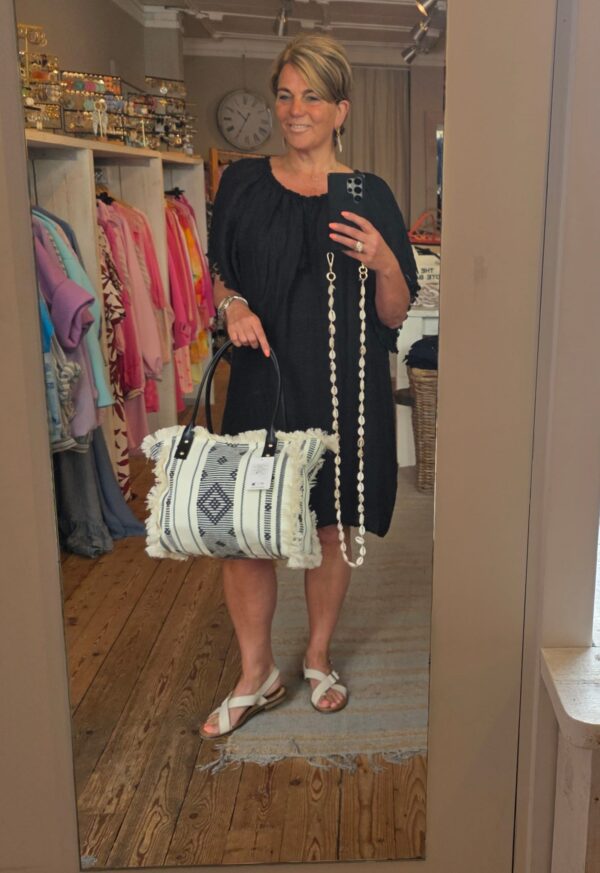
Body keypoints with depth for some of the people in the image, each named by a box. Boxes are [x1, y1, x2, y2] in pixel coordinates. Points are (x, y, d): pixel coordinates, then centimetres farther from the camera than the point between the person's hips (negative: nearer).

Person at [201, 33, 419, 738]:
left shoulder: (370, 197, 2)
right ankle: (256, 677, 21)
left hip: (344, 388, 0)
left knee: (331, 530, 10)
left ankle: (318, 659, 33)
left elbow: (394, 315, 2)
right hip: (261, 382, 1)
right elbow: (219, 277, 13)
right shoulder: (243, 184, 5)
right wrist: (232, 306, -9)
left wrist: (385, 264, -18)